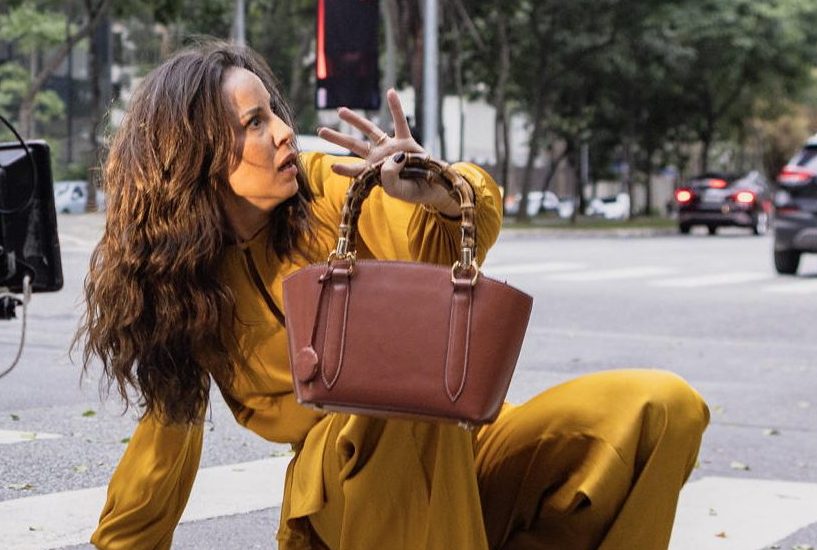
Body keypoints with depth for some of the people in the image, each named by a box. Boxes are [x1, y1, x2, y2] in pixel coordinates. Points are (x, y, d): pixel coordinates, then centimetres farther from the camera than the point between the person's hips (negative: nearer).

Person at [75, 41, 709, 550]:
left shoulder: (328, 187, -5)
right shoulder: (178, 281, -3)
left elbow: (446, 252, -17)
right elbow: (169, 420, 10)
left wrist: (437, 194, -40)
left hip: (464, 442, 2)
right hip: (340, 480, -2)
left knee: (662, 405, -20)